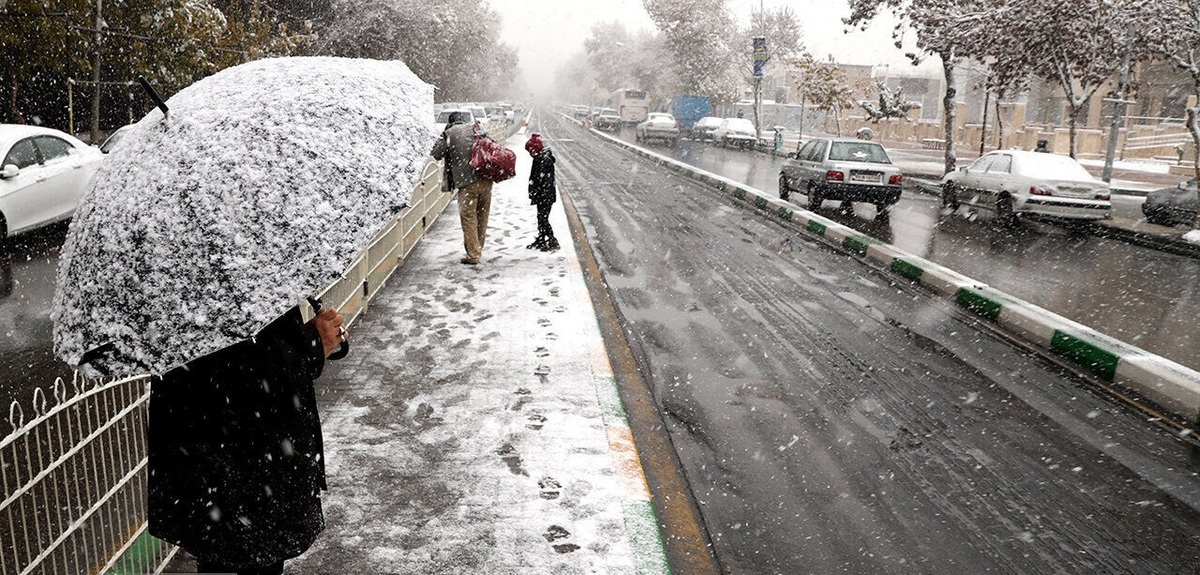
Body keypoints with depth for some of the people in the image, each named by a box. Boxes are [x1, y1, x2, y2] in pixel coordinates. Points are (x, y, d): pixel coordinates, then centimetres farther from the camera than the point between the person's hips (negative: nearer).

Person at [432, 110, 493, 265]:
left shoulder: (449, 133, 0)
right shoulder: (476, 129, 13)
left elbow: (436, 154, 4)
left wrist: (444, 135, 13)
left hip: (467, 182, -5)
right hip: (486, 179, 5)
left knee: (468, 217, 3)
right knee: (482, 216, 15)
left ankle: (473, 255, 2)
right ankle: (478, 249, 26)